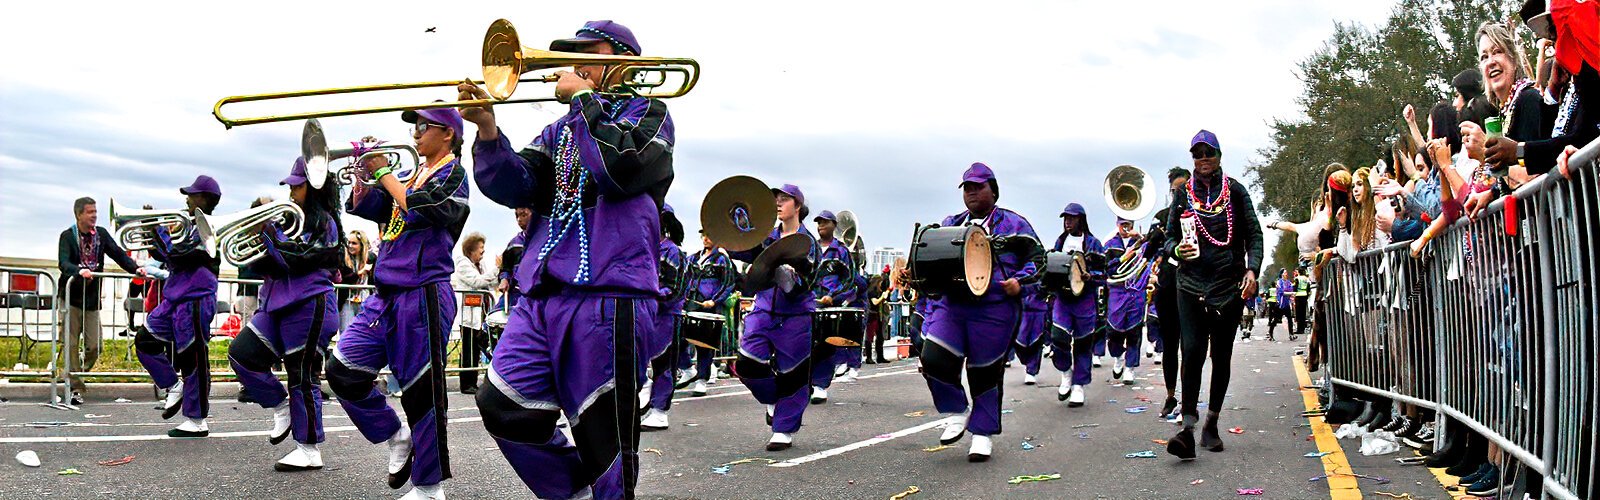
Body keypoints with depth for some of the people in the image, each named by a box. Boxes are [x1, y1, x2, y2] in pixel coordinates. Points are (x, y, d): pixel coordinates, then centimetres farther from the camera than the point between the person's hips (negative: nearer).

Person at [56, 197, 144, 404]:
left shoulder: (101, 234, 7)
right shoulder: (68, 236, -6)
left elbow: (118, 254, 2)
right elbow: (63, 262, -19)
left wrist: (136, 268, -15)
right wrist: (79, 271, -39)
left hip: (92, 299, 4)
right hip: (71, 298, -4)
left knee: (94, 346, 1)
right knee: (72, 345, -4)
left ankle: (77, 377, 23)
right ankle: (76, 389, 0)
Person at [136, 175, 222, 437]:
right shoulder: (193, 227, 16)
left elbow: (176, 254, -22)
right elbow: (162, 255, 20)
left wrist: (157, 228, -14)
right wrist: (153, 230, 5)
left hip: (195, 302, -10)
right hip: (176, 300, 10)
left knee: (193, 360, -4)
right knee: (145, 341, 12)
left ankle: (197, 422, 3)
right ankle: (174, 387, 21)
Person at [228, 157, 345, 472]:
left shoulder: (323, 222, -7)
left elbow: (295, 258, -19)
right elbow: (263, 264, 16)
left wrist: (268, 227, -13)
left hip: (309, 306, -8)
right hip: (280, 304, 8)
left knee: (303, 377, -4)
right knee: (242, 354, -2)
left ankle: (309, 451, 5)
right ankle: (281, 407, 14)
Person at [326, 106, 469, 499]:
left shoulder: (452, 173, -2)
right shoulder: (411, 175, 19)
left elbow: (418, 209, -19)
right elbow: (362, 207, 16)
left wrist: (383, 172, -9)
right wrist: (366, 168, 2)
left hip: (423, 294, -8)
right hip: (386, 293, 8)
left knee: (422, 391, -4)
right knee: (343, 371, 2)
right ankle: (396, 439, 20)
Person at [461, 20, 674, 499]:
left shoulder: (647, 113, 6)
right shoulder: (559, 129, 22)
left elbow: (619, 166, -16)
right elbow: (515, 187, 8)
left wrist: (583, 98, -6)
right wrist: (487, 128, -6)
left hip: (607, 295, -6)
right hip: (540, 293, 7)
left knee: (604, 436, -3)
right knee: (503, 406, 3)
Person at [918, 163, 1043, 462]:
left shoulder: (1012, 224, 7)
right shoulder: (950, 224, 19)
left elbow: (1037, 257, 5)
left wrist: (1020, 281, -13)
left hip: (994, 310, -3)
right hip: (950, 305, 3)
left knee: (985, 372, 3)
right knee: (934, 359, -15)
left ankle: (983, 433, 20)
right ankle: (957, 413, 9)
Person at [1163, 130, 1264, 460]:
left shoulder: (1235, 190, 6)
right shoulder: (1183, 194, 9)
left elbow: (1254, 234, 4)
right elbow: (1169, 236, 12)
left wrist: (1252, 270, -11)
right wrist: (1176, 249, -11)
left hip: (1229, 283, 0)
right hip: (1191, 283, 0)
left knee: (1222, 354, 6)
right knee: (1193, 350, -13)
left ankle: (1211, 424, 16)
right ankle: (1188, 430, -18)